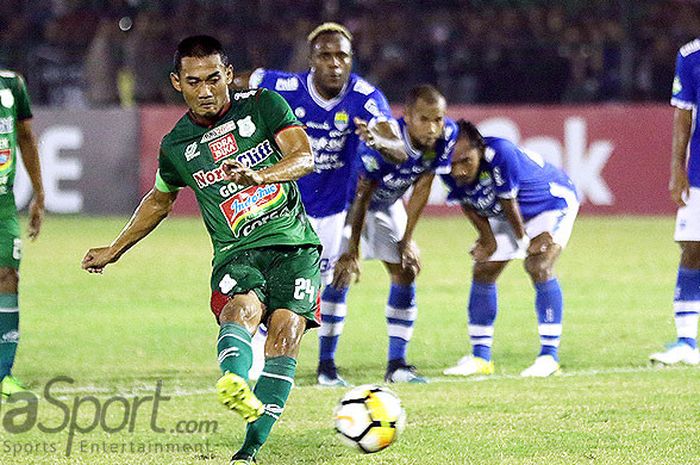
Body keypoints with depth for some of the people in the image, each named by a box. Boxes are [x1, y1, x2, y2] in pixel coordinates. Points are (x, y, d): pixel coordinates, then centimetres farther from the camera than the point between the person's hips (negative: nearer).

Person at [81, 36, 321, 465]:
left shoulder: (263, 106, 3)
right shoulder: (176, 147, 9)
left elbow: (304, 156, -10)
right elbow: (159, 201, 29)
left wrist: (260, 176, -30)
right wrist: (114, 250, 35)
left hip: (295, 243, 0)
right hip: (236, 252, 0)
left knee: (286, 329, -21)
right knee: (241, 309, -32)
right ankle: (234, 384, -64)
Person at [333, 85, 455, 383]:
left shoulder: (446, 136, -21)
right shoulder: (383, 143, -37)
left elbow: (421, 189, -9)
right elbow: (361, 197, -27)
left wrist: (407, 240, -5)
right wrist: (352, 251, -23)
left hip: (387, 206, 6)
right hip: (348, 200, -6)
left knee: (405, 274, 2)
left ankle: (396, 365, 9)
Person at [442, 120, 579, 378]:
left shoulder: (500, 154, -42)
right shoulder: (450, 173, -24)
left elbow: (509, 204, -29)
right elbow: (469, 206, -7)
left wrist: (523, 240, -18)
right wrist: (488, 240, -4)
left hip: (553, 202, -7)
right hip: (503, 216, 7)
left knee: (539, 267, -23)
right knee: (483, 271, 3)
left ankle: (550, 355, -17)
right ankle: (481, 357, 14)